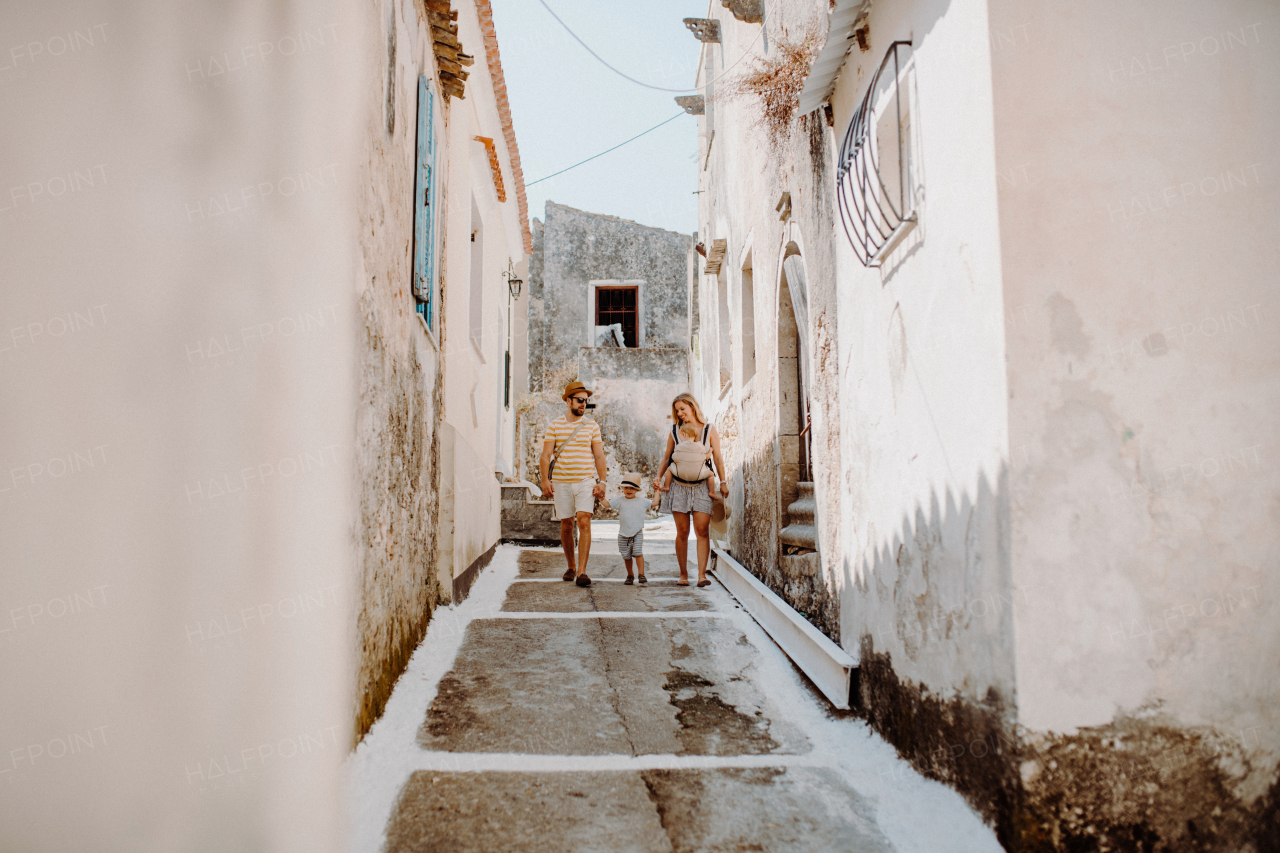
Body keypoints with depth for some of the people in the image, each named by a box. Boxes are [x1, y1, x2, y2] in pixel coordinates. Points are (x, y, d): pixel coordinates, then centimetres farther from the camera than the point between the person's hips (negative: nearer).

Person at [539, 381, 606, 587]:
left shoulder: (592, 426, 7)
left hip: (585, 481, -1)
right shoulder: (554, 425, 5)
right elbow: (546, 455, 1)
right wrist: (545, 480, -11)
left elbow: (599, 456, 5)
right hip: (561, 483, 1)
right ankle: (571, 567, 26)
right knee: (566, 526, 8)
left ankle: (582, 572, -16)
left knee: (584, 523, -14)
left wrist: (601, 481, -5)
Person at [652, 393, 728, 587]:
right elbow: (666, 457, 14)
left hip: (701, 487, -1)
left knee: (702, 529, -10)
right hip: (679, 486, 1)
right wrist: (658, 477, 1)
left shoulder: (709, 430, 7)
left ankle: (702, 574, -10)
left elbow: (718, 458, 7)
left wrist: (723, 482, 0)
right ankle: (683, 574, 7)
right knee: (682, 532, 0)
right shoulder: (674, 431, 11)